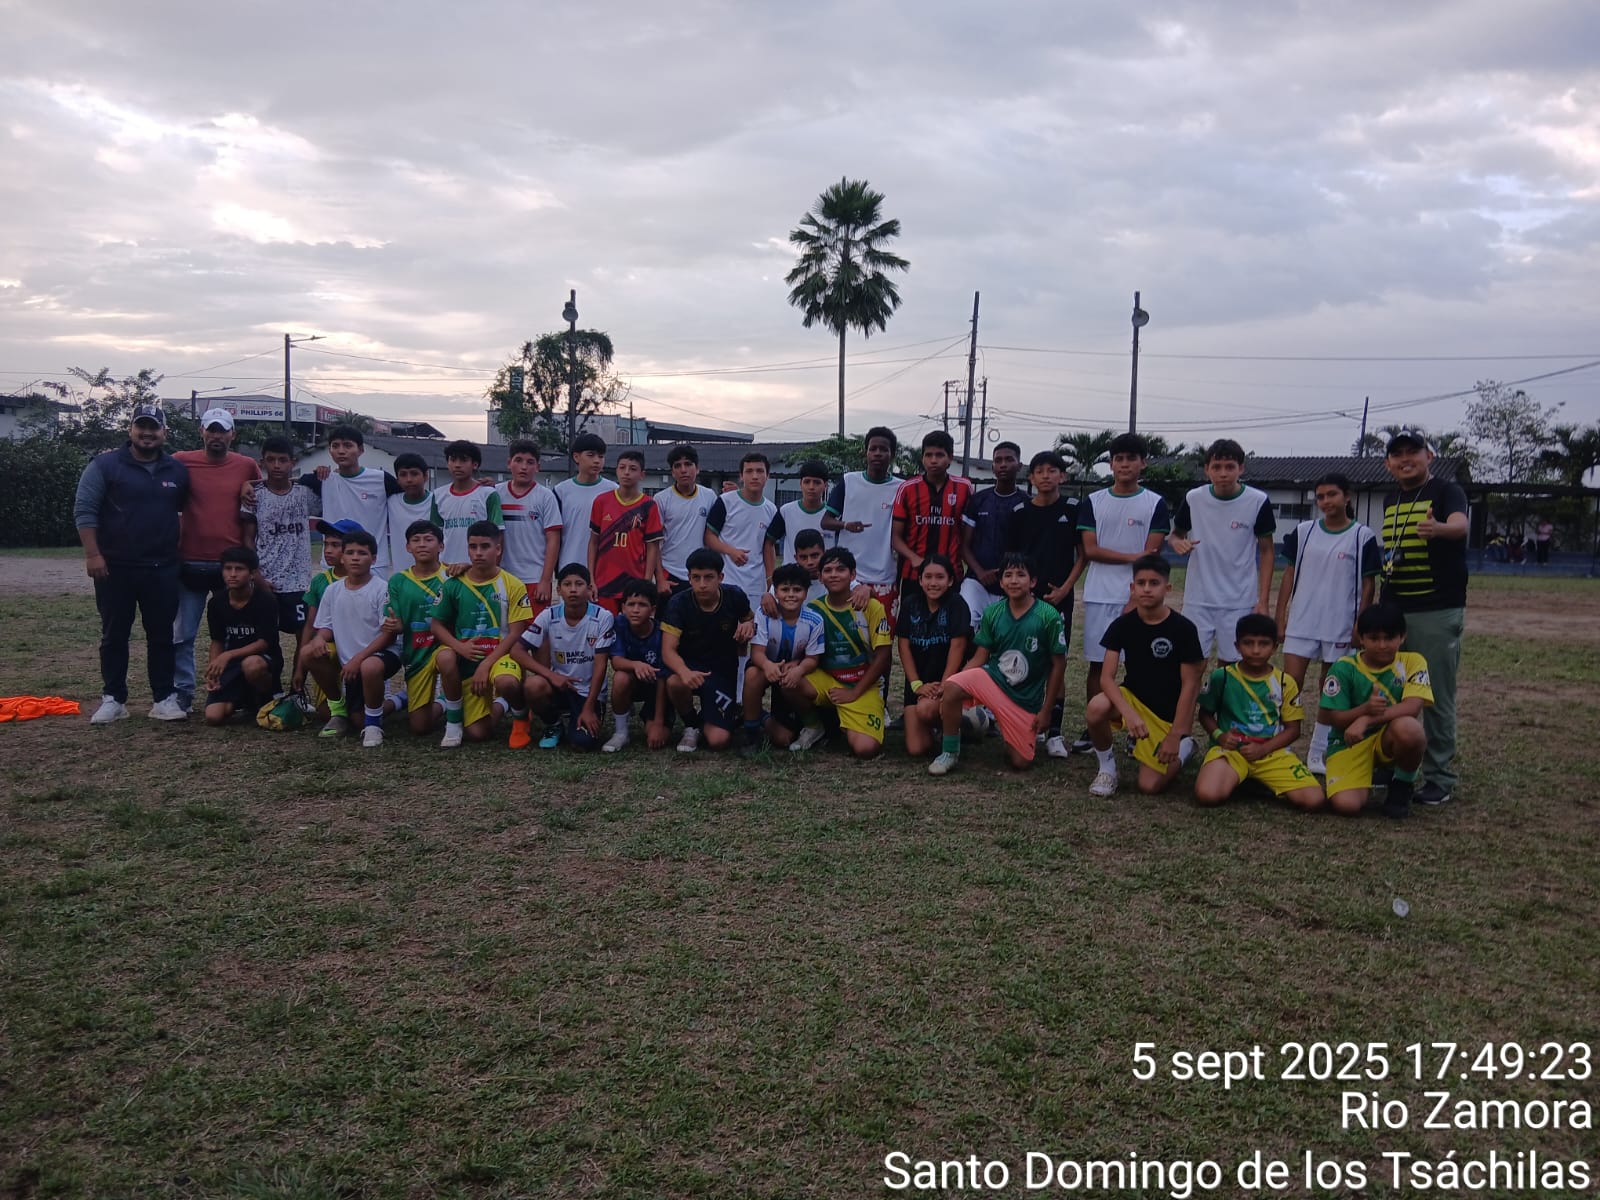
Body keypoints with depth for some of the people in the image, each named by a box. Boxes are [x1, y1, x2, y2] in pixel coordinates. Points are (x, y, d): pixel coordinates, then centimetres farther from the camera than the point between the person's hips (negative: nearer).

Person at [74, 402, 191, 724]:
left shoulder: (177, 470, 7)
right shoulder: (105, 465, -3)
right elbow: (84, 510, -6)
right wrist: (92, 554, -13)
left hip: (162, 570, 2)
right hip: (114, 568, -2)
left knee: (162, 636, 6)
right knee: (114, 636, 6)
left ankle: (164, 698, 13)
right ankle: (113, 699, 15)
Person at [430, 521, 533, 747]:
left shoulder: (513, 585, -6)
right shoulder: (453, 585, -1)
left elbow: (515, 633, -8)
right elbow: (437, 625, 4)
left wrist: (486, 664, -18)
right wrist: (459, 646, -17)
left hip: (500, 655, -1)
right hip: (467, 659, 1)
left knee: (506, 682, -37)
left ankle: (520, 715, -1)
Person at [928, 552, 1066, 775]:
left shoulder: (1049, 617, -12)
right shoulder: (992, 613, -3)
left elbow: (1058, 665, -5)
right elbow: (980, 658, 1)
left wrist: (1046, 710, -4)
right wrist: (952, 689, -12)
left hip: (1027, 698, -1)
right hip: (992, 679, 1)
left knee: (1021, 763, -5)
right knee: (952, 687, -30)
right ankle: (949, 752, -9)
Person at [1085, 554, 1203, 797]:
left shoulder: (1183, 628, -16)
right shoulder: (1122, 625, -9)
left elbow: (1190, 685, -12)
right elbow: (1106, 678, -15)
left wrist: (1175, 735, -15)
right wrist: (1129, 713, -33)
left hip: (1169, 714, -2)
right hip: (1133, 698, 2)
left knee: (1150, 786, -10)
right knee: (1096, 708, -32)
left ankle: (1183, 746, 21)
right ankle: (1107, 767, -5)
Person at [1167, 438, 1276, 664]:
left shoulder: (1258, 502, -6)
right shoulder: (1193, 499, -2)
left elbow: (1266, 551, 1)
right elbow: (1175, 534, 13)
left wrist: (1263, 600, -4)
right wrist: (1177, 543, -13)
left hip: (1240, 602, -1)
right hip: (1197, 600, 1)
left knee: (1230, 665, 7)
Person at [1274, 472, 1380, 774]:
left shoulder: (1362, 537, -2)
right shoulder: (1303, 531, 5)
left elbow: (1368, 584, 0)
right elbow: (1289, 575, 8)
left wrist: (1360, 625, -7)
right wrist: (1280, 617, 3)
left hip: (1340, 627, -1)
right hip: (1301, 623, 1)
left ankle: (1318, 756, 17)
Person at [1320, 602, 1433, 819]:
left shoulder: (1412, 662, -6)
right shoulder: (1344, 668, -7)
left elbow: (1412, 707, -21)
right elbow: (1335, 719, -10)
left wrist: (1367, 720, -33)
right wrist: (1365, 709, -31)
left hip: (1390, 739, 0)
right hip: (1349, 743, 0)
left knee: (1408, 727, -37)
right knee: (1346, 805, -25)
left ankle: (1404, 785, -5)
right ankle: (1369, 780, 15)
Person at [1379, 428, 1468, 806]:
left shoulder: (1447, 491, -7)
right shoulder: (1390, 501, 12)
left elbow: (1460, 524, -30)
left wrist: (1439, 528, -53)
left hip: (1437, 614, -6)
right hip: (1393, 612, 7)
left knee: (1437, 698, -2)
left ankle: (1439, 778, 8)